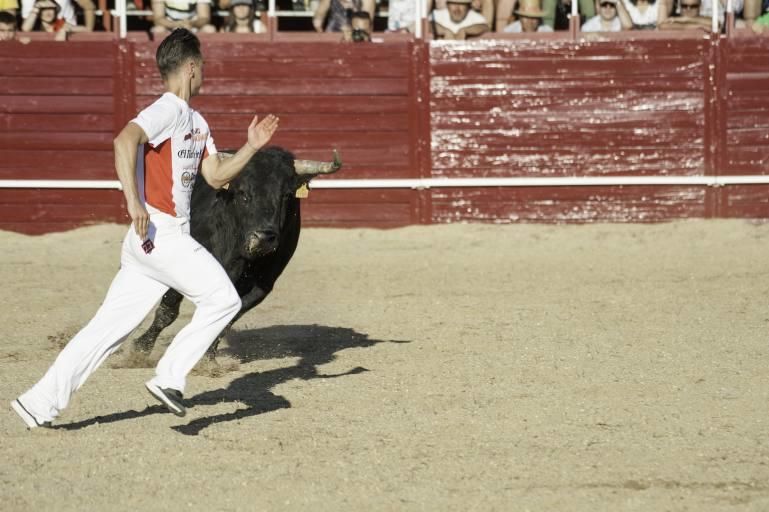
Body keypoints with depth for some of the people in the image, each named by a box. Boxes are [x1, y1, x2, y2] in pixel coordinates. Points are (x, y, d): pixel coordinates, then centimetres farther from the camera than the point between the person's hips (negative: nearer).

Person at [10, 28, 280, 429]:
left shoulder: (196, 122, 19)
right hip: (158, 234, -9)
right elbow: (126, 139, -29)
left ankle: (41, 403, 6)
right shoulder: (167, 111, -11)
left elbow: (216, 176, 25)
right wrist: (133, 201, -36)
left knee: (110, 326, 7)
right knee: (223, 299, -6)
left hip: (172, 236, 9)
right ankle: (169, 378, -3)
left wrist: (251, 148, 12)